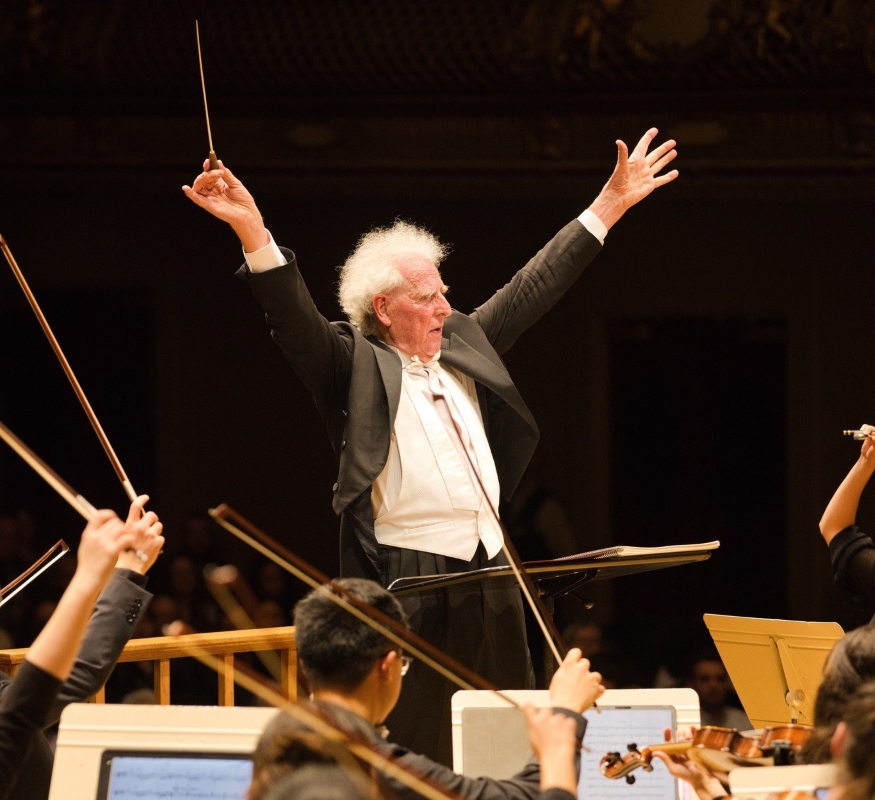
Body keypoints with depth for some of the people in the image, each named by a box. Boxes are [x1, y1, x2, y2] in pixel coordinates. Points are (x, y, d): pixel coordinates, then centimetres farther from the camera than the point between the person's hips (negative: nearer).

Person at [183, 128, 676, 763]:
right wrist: (252, 231, -30)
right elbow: (293, 314, -16)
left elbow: (536, 286, 22)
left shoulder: (465, 344, 17)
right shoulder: (355, 364, -1)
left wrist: (610, 205, 23)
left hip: (490, 572, 7)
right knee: (417, 755, -7)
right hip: (407, 584, -7)